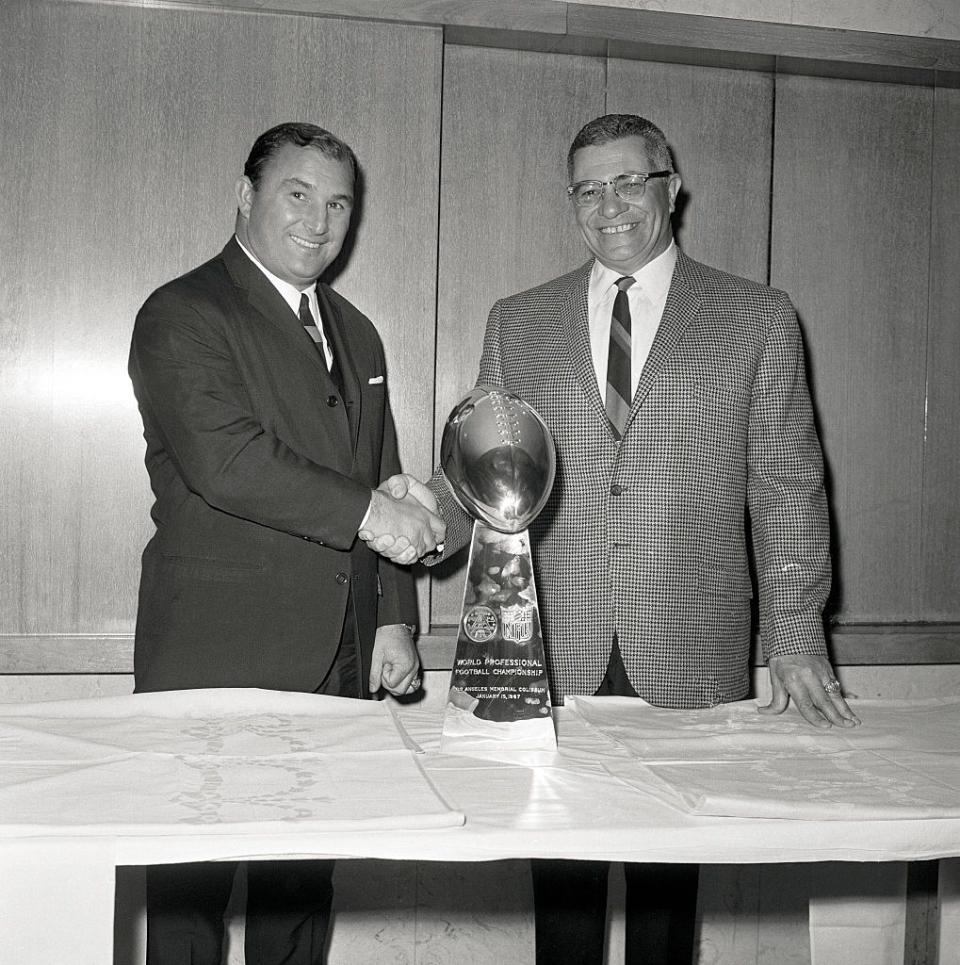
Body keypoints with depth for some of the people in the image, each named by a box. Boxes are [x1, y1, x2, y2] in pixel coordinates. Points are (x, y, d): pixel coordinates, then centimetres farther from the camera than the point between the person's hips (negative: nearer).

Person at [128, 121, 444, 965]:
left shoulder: (356, 334, 17)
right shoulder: (182, 316, -5)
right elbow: (225, 462, -20)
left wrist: (393, 618, 10)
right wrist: (365, 511, -19)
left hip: (337, 660, 6)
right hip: (219, 654, -6)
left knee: (307, 868, 13)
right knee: (195, 875, 4)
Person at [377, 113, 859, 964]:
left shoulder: (758, 320, 6)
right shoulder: (517, 323, 11)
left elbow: (788, 488, 4)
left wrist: (795, 639, -2)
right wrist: (435, 509, -12)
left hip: (693, 661, -1)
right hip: (555, 658, 1)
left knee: (670, 876, 7)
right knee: (562, 877, 7)